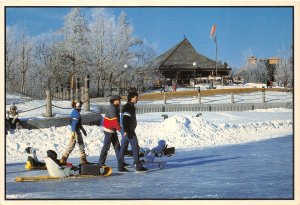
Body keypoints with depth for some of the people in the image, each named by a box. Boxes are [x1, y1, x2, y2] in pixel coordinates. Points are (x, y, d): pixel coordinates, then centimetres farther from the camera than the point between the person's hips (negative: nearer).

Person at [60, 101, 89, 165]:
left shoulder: (74, 112, 14)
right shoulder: (77, 113, -17)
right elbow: (74, 123, -24)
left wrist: (82, 129, 30)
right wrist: (73, 133, -27)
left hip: (73, 131, 9)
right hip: (76, 131, -9)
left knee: (71, 145, 10)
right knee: (81, 145, 2)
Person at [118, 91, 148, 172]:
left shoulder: (131, 106, 19)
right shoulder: (128, 107, -14)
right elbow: (125, 119, -22)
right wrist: (126, 131, -28)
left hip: (128, 131, 10)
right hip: (129, 131, -10)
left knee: (123, 148, 8)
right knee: (135, 147, -7)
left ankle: (120, 166, 10)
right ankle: (138, 165, -5)